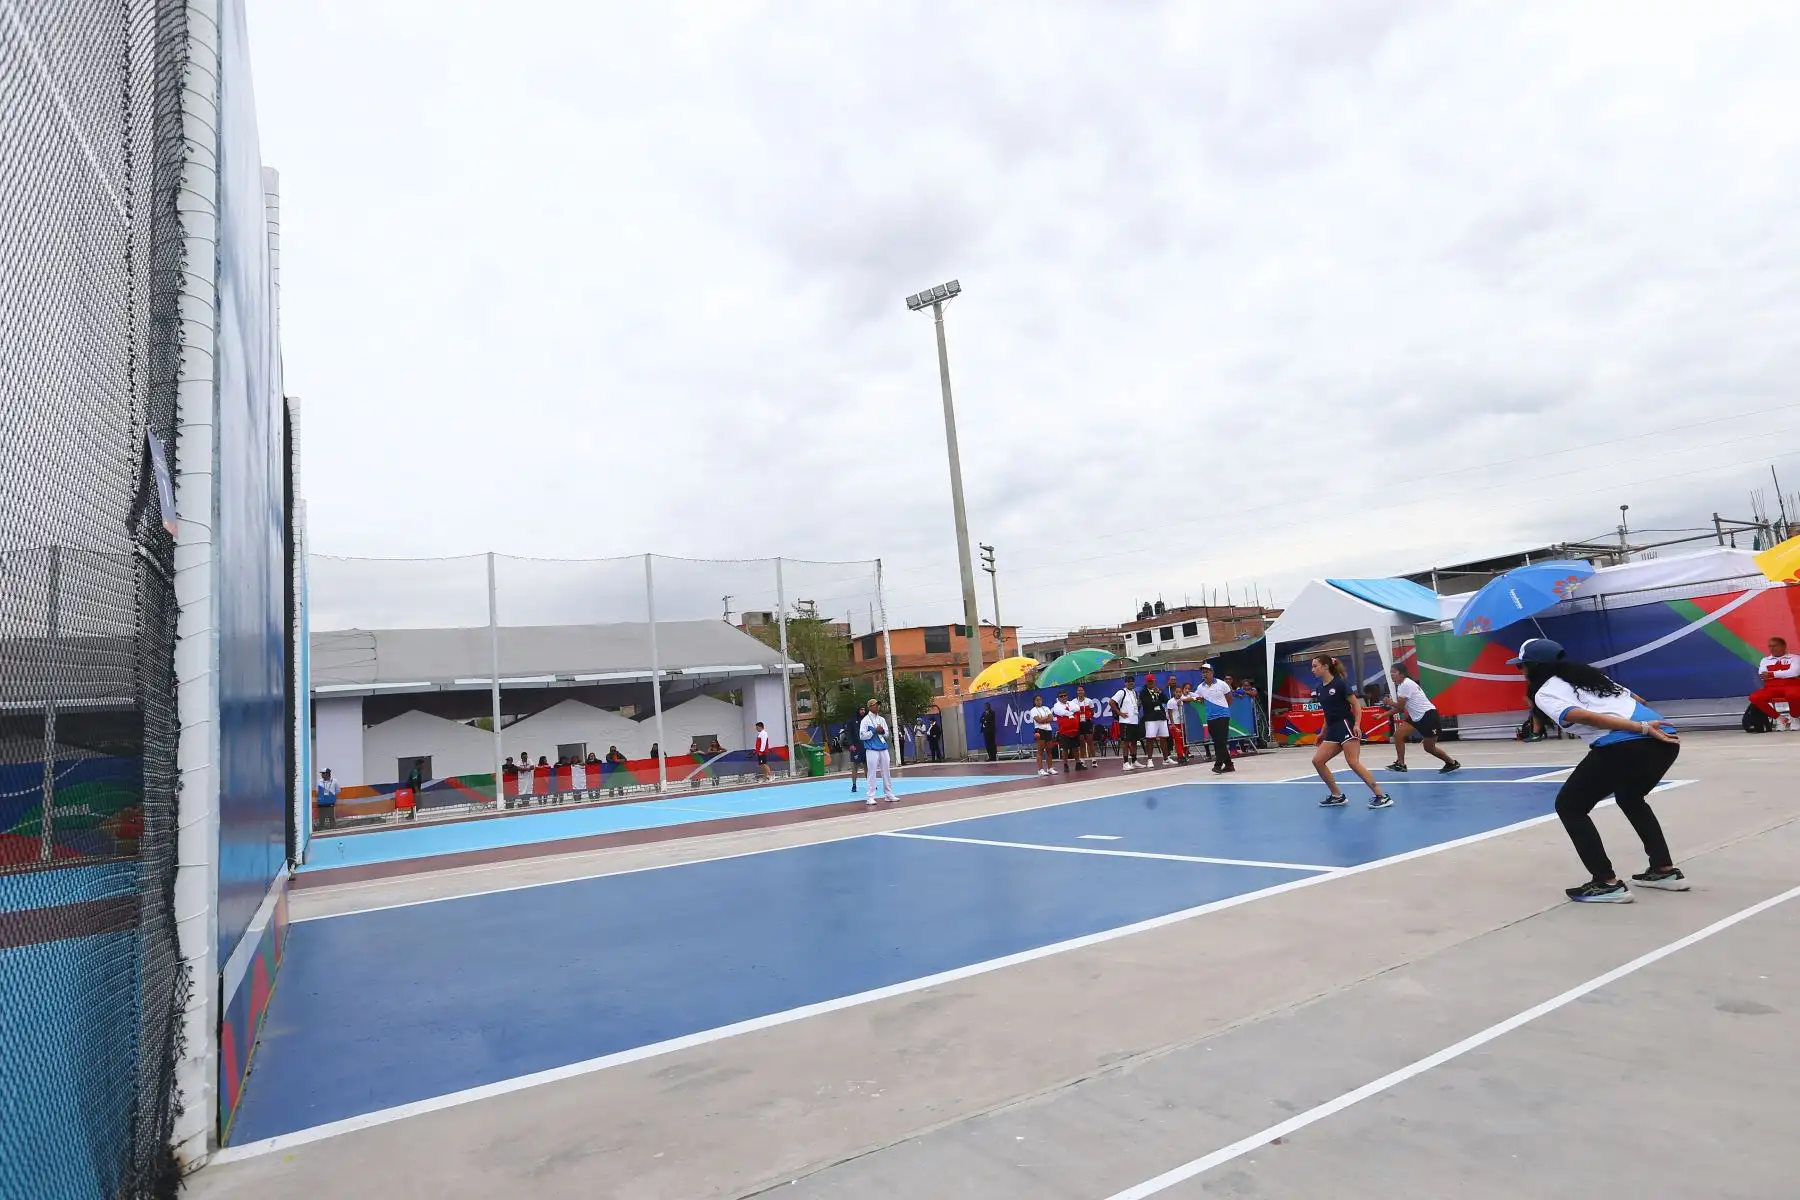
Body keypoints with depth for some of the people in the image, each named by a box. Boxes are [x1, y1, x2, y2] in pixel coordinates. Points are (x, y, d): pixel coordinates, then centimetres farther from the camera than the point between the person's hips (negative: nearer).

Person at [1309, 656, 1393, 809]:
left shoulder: (1340, 683, -10)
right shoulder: (1320, 689, 12)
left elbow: (1356, 705, -9)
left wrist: (1357, 725, -22)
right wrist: (1323, 733, 23)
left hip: (1346, 726, -8)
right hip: (1333, 730, 8)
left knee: (1353, 762, -17)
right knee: (1317, 760, 0)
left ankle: (1382, 796, -11)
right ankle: (1337, 796, 11)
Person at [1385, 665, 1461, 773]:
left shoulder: (1406, 684, -20)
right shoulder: (1401, 685, 11)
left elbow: (1399, 707, -18)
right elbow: (1399, 708, 13)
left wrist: (1390, 702, 1)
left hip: (1428, 715, -9)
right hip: (1417, 717, 9)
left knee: (1429, 748, 1)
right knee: (1398, 735, -3)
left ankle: (1452, 763, 23)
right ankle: (1400, 764, 0)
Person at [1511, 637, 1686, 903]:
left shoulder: (1544, 693, 7)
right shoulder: (1588, 674, 31)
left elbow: (1584, 716, -10)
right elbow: (1636, 701, 25)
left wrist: (1640, 728, -15)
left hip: (1624, 744, -8)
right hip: (1663, 739, 8)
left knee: (1569, 806, 10)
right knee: (1630, 798, 35)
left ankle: (1607, 883, 5)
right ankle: (1665, 870, 33)